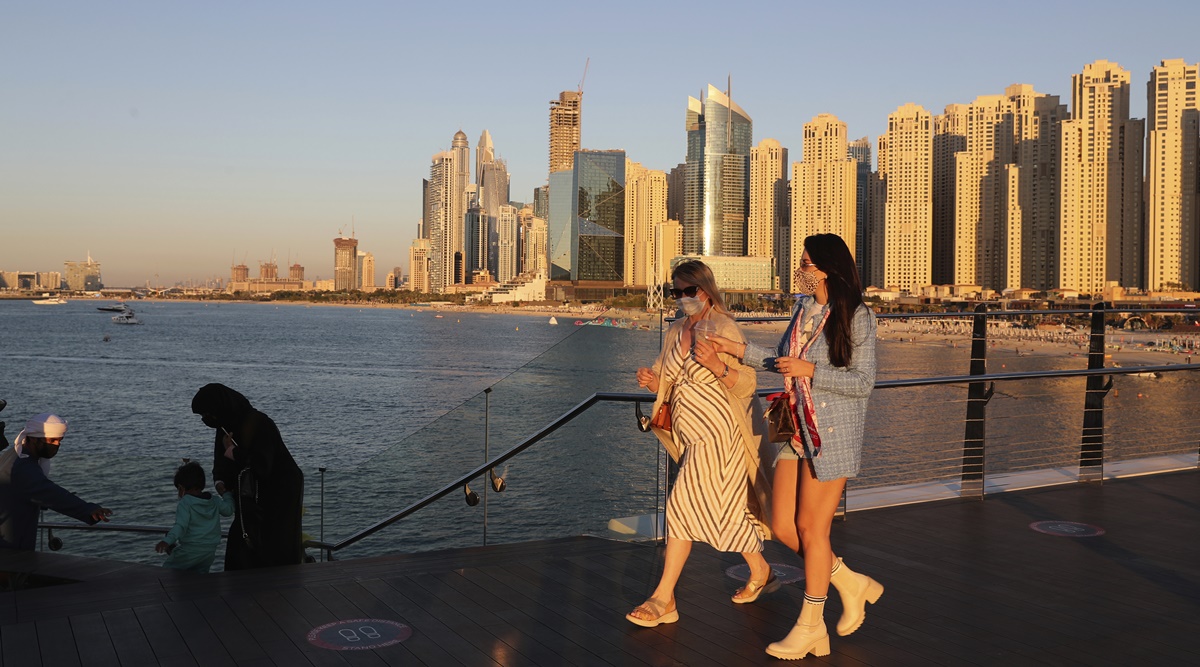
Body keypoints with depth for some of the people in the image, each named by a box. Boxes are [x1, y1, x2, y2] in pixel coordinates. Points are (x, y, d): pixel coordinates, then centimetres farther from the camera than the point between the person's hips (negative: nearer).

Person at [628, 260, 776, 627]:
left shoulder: (723, 329, -10)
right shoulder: (675, 331, 11)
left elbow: (747, 385, -15)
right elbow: (668, 383, 16)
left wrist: (717, 365, -32)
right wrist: (651, 381, -7)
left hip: (715, 430, -8)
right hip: (690, 432, 8)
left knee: (684, 505, -10)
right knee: (725, 506, 16)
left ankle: (663, 599, -1)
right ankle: (760, 572, 36)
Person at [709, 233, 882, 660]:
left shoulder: (856, 317, -12)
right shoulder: (803, 309, 9)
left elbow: (864, 382, -14)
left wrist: (810, 370, -21)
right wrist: (740, 350, 13)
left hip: (833, 432, -7)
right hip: (797, 430, 7)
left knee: (811, 528, 0)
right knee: (783, 527, 7)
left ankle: (811, 625, 17)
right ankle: (853, 586, 27)